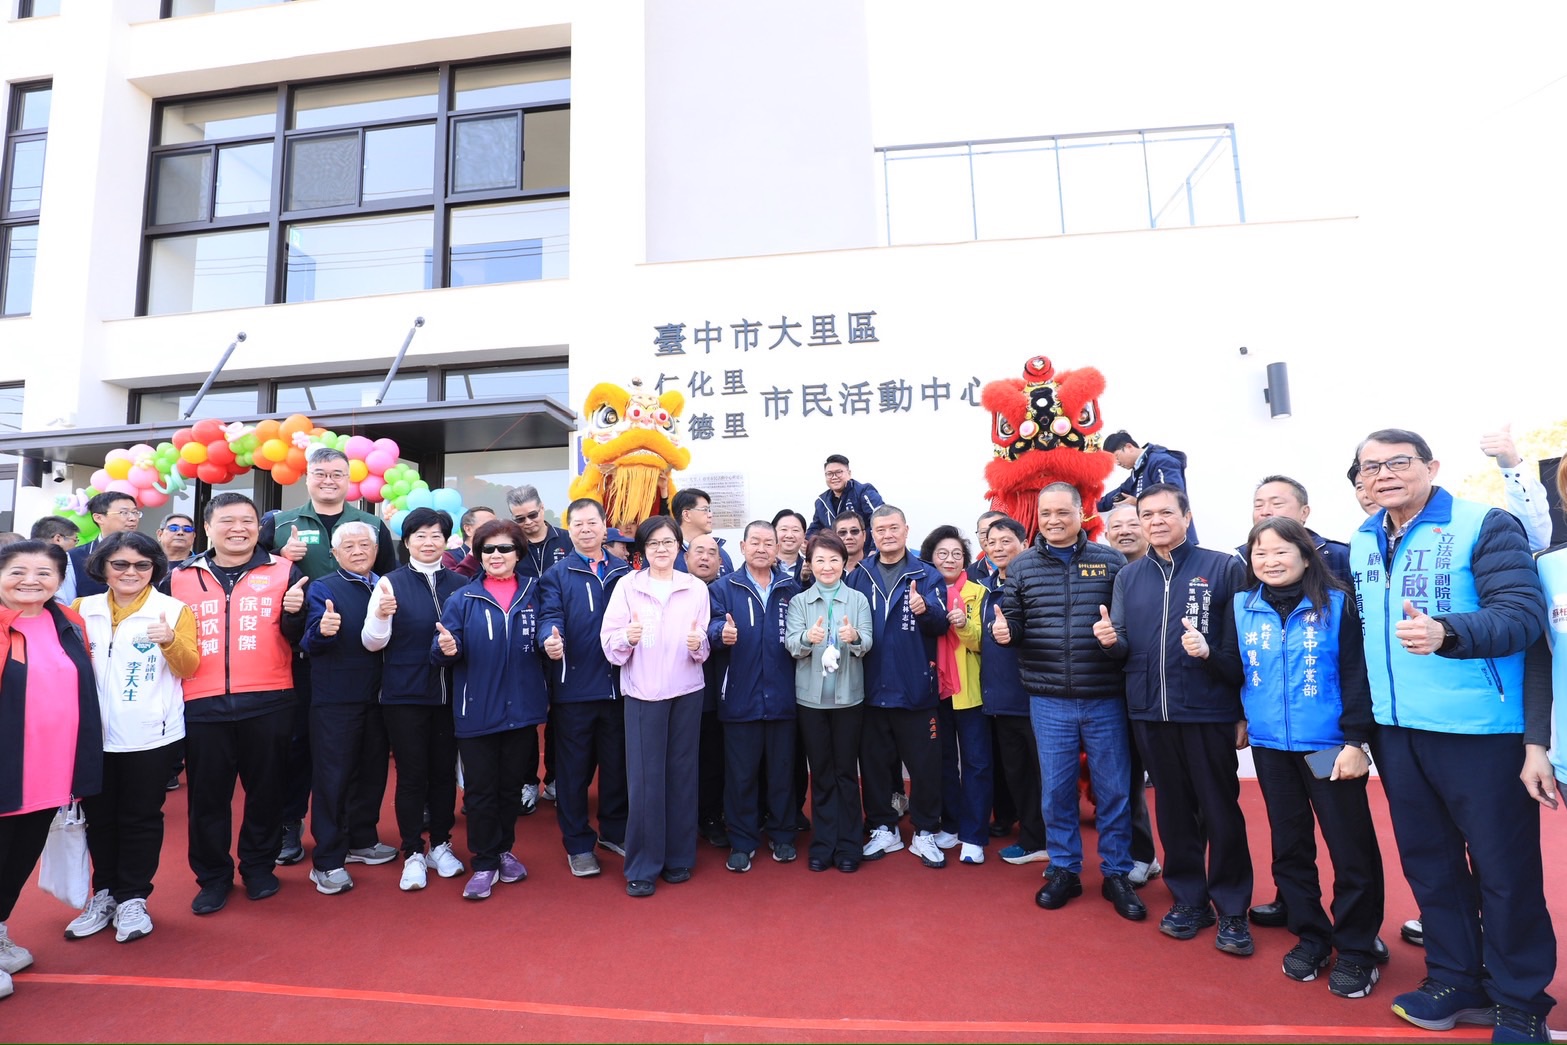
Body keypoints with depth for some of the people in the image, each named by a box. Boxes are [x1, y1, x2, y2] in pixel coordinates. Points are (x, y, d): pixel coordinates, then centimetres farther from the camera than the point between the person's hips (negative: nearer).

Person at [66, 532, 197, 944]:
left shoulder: (174, 609, -4)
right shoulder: (84, 608, 7)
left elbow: (188, 668, -9)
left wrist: (171, 641, -28)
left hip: (150, 735, -4)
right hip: (96, 733, 4)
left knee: (140, 818, 6)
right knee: (98, 816, 14)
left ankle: (133, 899, 20)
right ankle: (104, 894, 30)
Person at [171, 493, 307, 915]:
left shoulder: (284, 571, 2)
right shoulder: (181, 577, 8)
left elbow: (298, 636, 0)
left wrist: (295, 613, -19)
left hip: (268, 702, -1)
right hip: (203, 703, 1)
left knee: (265, 788, 11)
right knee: (207, 794, 11)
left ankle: (259, 865, 30)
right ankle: (213, 876, 28)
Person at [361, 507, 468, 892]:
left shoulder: (459, 584, 3)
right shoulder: (391, 583, -3)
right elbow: (372, 642, -7)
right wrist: (380, 615, -26)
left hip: (448, 695, 2)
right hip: (404, 696, -2)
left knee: (445, 771, 11)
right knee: (411, 774, 5)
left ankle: (440, 845, 27)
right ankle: (413, 854, 20)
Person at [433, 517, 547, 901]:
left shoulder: (534, 593, 0)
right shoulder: (462, 599, -2)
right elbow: (445, 650, -6)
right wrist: (447, 648, -27)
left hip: (522, 709, 1)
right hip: (477, 712, -1)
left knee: (512, 786, 16)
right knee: (480, 790, 8)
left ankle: (504, 851, 35)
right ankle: (485, 864, 24)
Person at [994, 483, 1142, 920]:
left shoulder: (1110, 561, 1)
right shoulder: (1022, 566, 4)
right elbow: (1012, 619, 7)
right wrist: (1003, 629, -16)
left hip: (1104, 697, -1)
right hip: (1048, 699, 1)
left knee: (1113, 789, 10)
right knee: (1055, 789, 10)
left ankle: (1116, 873, 28)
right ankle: (1063, 870, 28)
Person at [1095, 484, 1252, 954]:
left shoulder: (1223, 567, -3)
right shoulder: (1128, 577, 8)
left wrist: (1246, 712, -6)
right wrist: (1112, 640, -12)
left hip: (1209, 711, -3)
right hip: (1150, 712, 4)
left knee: (1220, 811, 7)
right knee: (1173, 808, 14)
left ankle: (1231, 910, 24)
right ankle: (1188, 899, 29)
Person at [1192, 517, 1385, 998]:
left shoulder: (1337, 603, -7)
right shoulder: (1242, 607, 2)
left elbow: (1356, 674, -8)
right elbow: (1237, 673, 5)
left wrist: (1355, 740, -12)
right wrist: (1207, 653, -14)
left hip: (1330, 744, -3)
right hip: (1270, 744, 4)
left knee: (1350, 848, 4)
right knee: (1289, 845, 14)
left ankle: (1356, 950, 22)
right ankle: (1310, 936, 30)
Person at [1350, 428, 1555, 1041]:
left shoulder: (1485, 526, -10)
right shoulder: (1361, 544, 7)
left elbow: (1525, 612, -21)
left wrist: (1446, 633, -36)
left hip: (1481, 728, -5)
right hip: (1397, 730, 5)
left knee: (1504, 868, 7)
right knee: (1427, 858, 15)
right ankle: (1456, 980, 32)